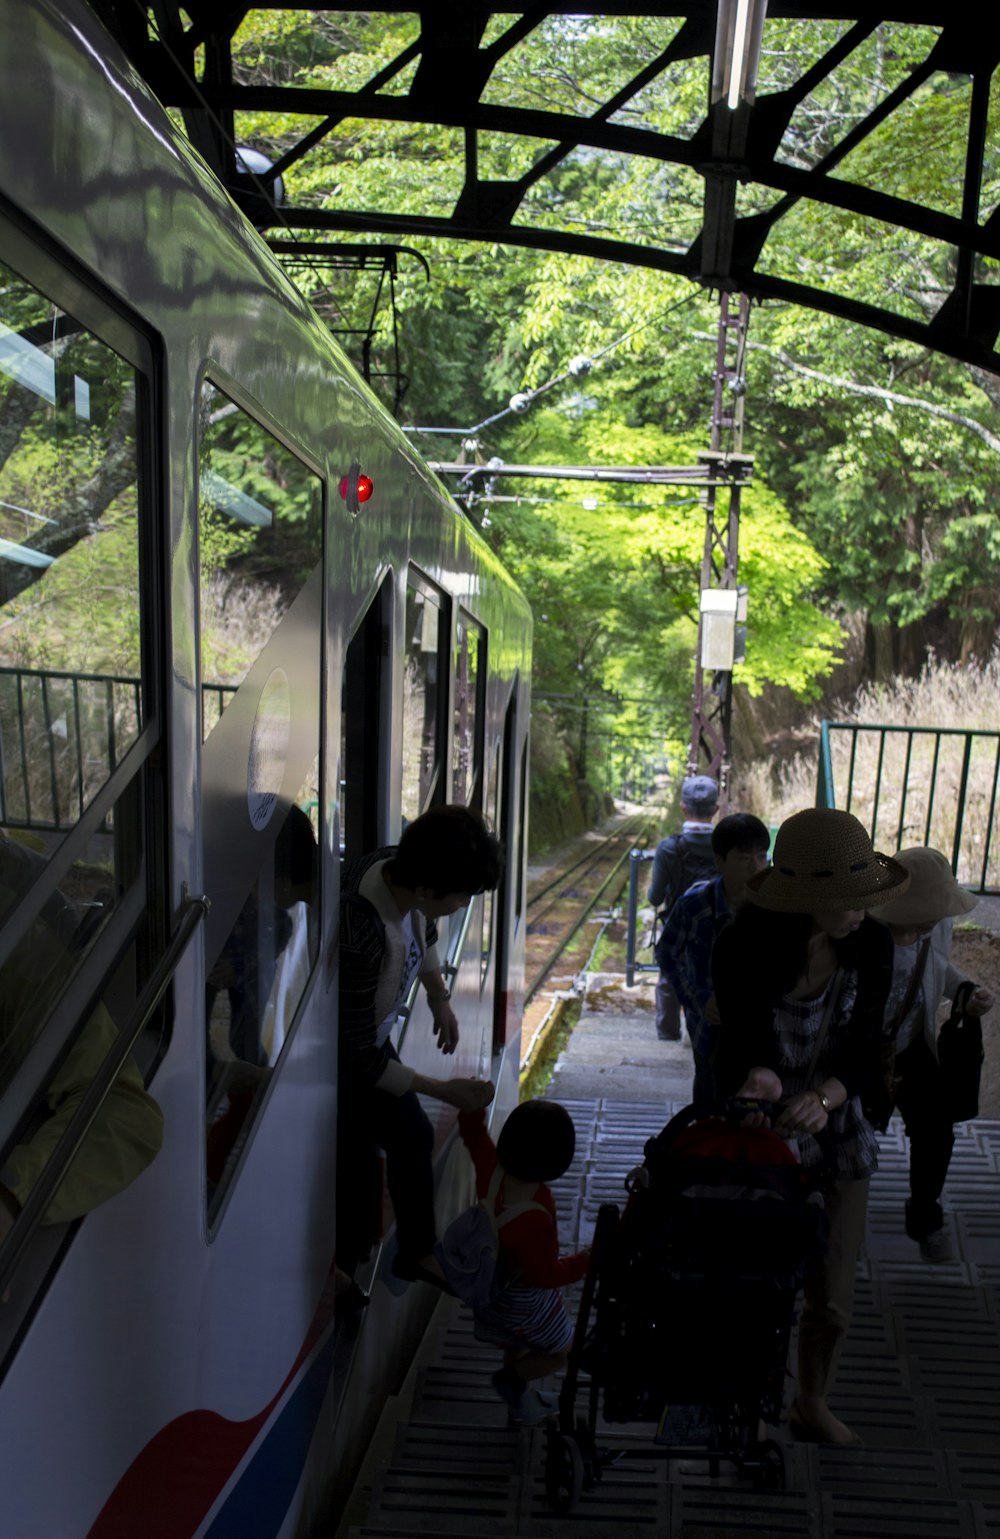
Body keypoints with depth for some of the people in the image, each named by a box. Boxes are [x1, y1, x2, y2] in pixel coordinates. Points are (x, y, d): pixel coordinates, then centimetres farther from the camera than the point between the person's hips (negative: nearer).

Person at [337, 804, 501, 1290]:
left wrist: (439, 999, 16)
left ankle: (417, 1250, 45)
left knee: (413, 1136, 22)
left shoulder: (401, 868, -18)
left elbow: (424, 932, 9)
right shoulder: (359, 934, -42)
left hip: (371, 1039, 9)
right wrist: (444, 1090, -24)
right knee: (357, 1181, 6)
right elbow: (360, 1056, -30)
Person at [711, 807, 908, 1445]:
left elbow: (864, 1049, -14)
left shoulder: (871, 945, -15)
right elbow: (742, 1040, -21)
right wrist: (759, 1076, -45)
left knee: (833, 1298, 13)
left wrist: (825, 1094, -35)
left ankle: (813, 1406, 43)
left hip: (836, 1138, 3)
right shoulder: (745, 949, -24)